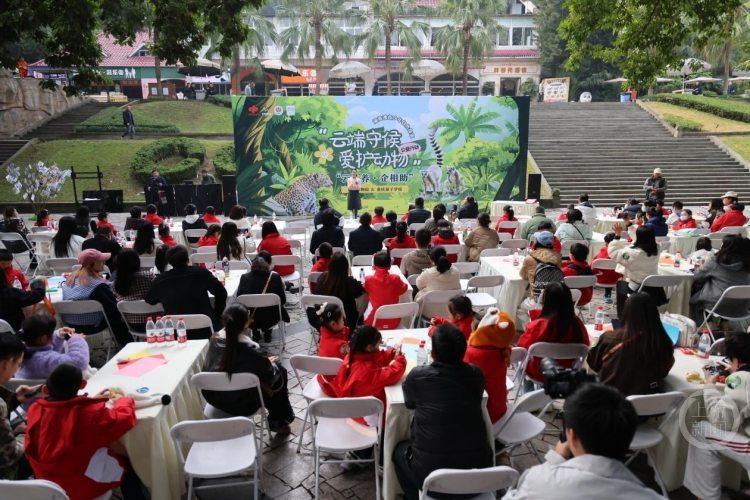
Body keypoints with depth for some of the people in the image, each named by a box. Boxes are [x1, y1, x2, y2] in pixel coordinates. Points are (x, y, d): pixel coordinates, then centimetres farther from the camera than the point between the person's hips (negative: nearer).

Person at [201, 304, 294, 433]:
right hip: (241, 405, -6)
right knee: (280, 371, 15)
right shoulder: (250, 349, -32)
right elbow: (271, 375, -15)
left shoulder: (215, 339, -14)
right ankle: (279, 423, 34)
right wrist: (270, 363, 5)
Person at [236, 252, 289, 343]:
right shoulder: (275, 276, -15)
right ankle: (267, 332, 29)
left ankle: (256, 333, 32)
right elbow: (283, 300, -9)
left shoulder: (244, 277, -11)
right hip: (270, 319, -2)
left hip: (250, 320, 2)